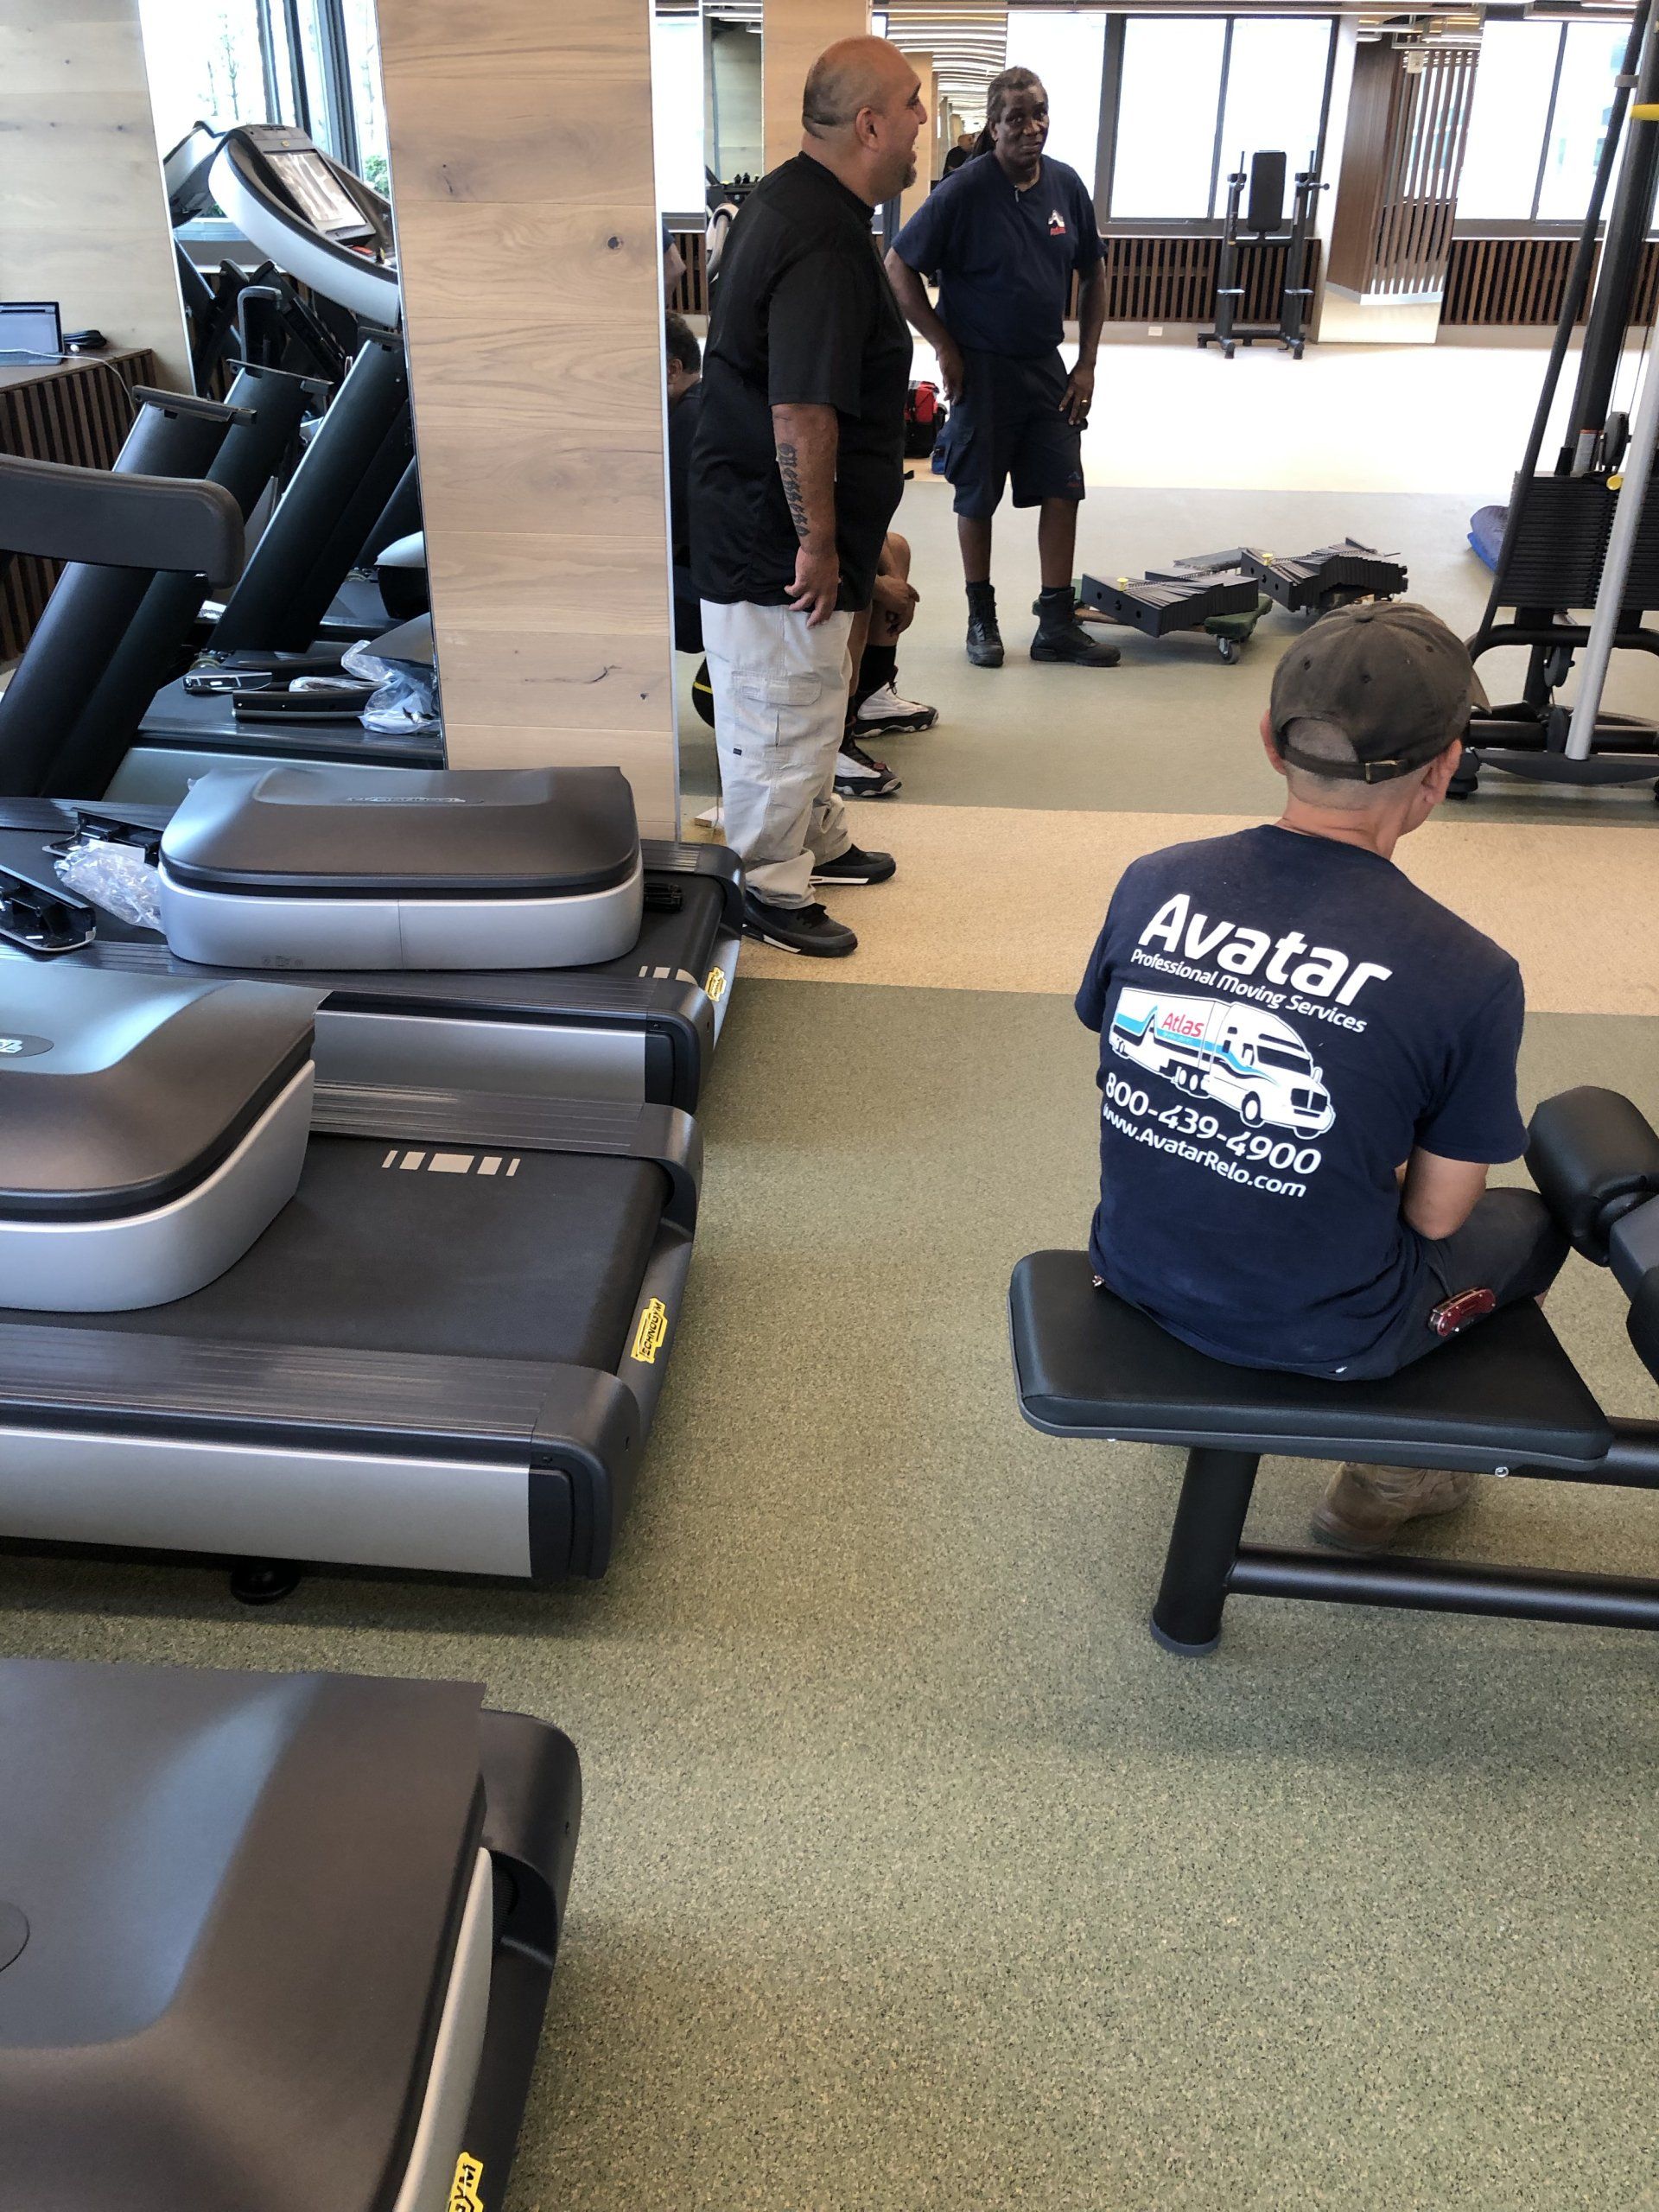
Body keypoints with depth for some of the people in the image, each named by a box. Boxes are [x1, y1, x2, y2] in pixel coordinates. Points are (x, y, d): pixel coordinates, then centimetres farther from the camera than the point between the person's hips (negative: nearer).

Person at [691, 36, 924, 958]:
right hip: (776, 538, -11)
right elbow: (802, 413, -29)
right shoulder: (826, 242, -25)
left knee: (810, 701, 24)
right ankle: (775, 892, 18)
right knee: (783, 718, 3)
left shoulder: (791, 197, 10)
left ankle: (821, 839, 41)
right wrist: (817, 543, -22)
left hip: (758, 518, 11)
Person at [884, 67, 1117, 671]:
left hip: (1046, 366, 5)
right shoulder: (964, 190, -12)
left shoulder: (1067, 185, 3)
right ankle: (981, 619, 21)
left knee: (1062, 489, 2)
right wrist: (944, 347, -10)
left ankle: (1057, 625, 11)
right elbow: (899, 266, -9)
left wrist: (1087, 363, 5)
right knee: (977, 496, 5)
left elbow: (1094, 274, 12)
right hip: (981, 367, -4)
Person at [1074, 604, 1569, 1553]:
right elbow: (1434, 1216, -12)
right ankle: (1391, 1482, 33)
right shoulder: (1469, 976, -23)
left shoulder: (1151, 883, -12)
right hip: (1316, 1337, -4)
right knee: (1534, 1219, 25)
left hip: (1135, 1271, 5)